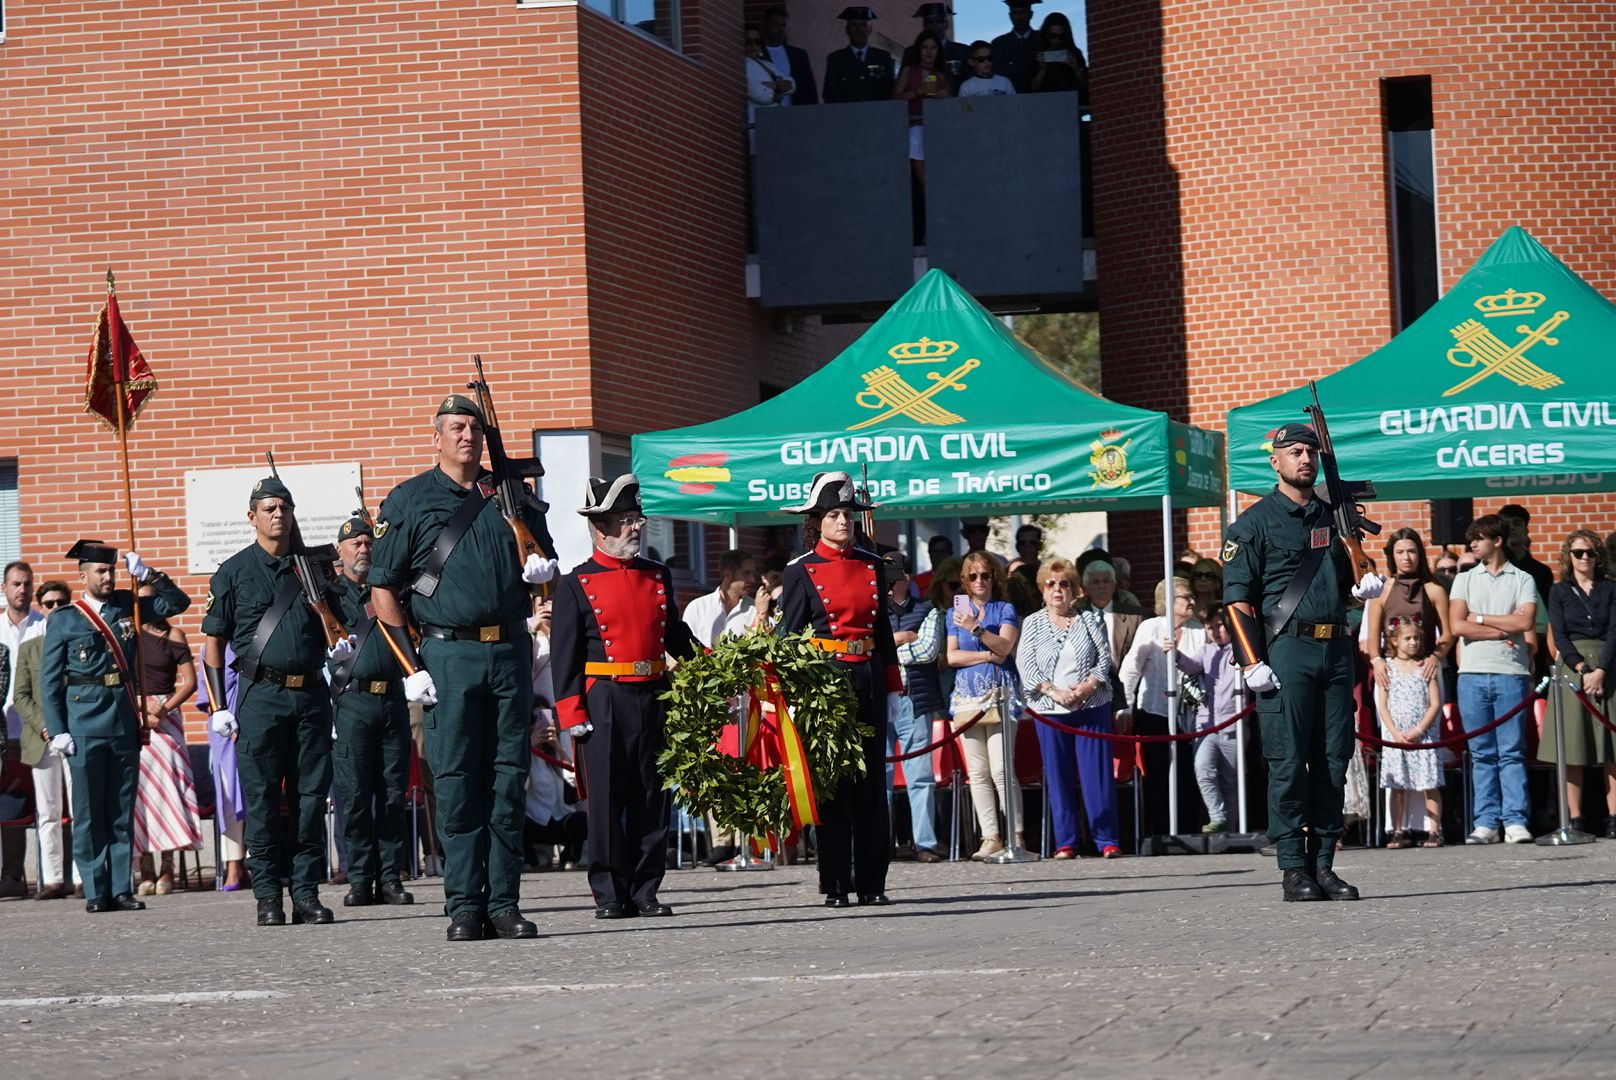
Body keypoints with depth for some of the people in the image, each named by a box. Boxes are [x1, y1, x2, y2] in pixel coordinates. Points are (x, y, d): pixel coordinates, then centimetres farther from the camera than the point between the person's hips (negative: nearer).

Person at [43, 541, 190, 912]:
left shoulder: (126, 606, 12)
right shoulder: (64, 620, 3)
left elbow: (177, 603, 18)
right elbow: (49, 679, 1)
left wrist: (149, 576, 2)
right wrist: (57, 731, -7)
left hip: (125, 724, 3)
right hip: (85, 725, -3)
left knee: (122, 812, 5)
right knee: (89, 813, -1)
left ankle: (121, 888, 9)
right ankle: (96, 891, 3)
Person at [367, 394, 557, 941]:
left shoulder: (513, 497, 14)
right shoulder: (408, 502, 4)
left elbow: (543, 560, 26)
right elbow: (383, 590, 2)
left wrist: (542, 569, -1)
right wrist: (410, 667, -6)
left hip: (511, 652, 3)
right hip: (448, 654, -3)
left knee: (508, 781, 2)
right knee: (455, 784, -5)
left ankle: (504, 903, 6)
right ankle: (464, 907, -2)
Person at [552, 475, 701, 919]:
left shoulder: (658, 576, 14)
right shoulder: (576, 585, -1)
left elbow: (675, 635, 24)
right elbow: (564, 656, -3)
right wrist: (572, 713, -9)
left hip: (653, 699, 4)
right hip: (604, 703, -4)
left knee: (652, 798, 6)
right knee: (605, 799, -2)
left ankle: (645, 891, 12)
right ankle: (610, 895, 4)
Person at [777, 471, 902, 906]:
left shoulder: (872, 566, 11)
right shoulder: (801, 572, -1)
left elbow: (884, 630, 15)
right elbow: (788, 639, -1)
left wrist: (893, 688, 12)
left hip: (868, 680, 4)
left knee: (872, 782, 4)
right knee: (831, 783, -1)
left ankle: (872, 883, 9)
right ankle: (836, 885, 3)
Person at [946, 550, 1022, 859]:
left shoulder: (1005, 610, 8)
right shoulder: (955, 612, 15)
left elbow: (1004, 645, -7)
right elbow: (952, 656, 5)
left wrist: (975, 628, -19)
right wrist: (988, 655, -4)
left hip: (1000, 694, -3)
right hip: (967, 695, 3)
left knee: (1001, 769, -12)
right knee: (978, 772, -1)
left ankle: (1016, 836, -10)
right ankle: (990, 837, 0)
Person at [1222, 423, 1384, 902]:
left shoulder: (1332, 517, 18)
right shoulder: (1255, 522, 0)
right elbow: (1237, 599, -5)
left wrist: (1364, 586, 6)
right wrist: (1253, 664, -13)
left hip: (1336, 649, 6)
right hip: (1286, 650, -6)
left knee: (1333, 762, 5)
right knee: (1288, 763, -6)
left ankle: (1323, 865, 10)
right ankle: (1294, 870, -3)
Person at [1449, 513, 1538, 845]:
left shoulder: (1522, 580, 8)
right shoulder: (1464, 580, 15)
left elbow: (1525, 622, -6)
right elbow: (1457, 626, 2)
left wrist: (1481, 619, -1)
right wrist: (1504, 632, -3)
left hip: (1511, 673, -2)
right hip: (1472, 674, 2)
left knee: (1512, 752, -4)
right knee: (1481, 754, 1)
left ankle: (1516, 821, -6)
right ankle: (1486, 823, 1)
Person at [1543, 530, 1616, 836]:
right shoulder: (1559, 592, 9)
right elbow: (1559, 636, 0)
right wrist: (1583, 670, -13)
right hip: (1572, 669, -1)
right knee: (1573, 749, -5)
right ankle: (1575, 820, -6)